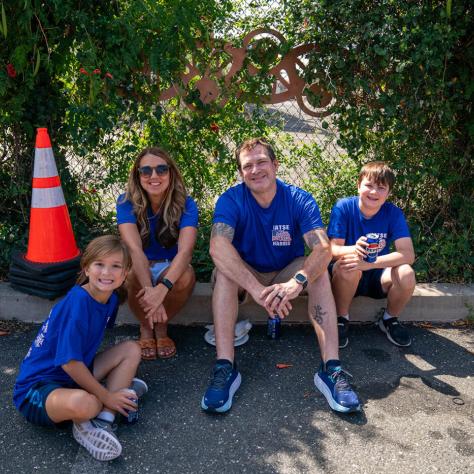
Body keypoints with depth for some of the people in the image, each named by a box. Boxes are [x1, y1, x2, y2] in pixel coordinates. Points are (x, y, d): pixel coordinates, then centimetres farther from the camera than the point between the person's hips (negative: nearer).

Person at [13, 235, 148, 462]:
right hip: (37, 388, -9)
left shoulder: (111, 298, -1)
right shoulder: (77, 302, -25)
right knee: (84, 404, -40)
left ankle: (102, 420, -14)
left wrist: (107, 392, 10)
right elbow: (70, 362, -26)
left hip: (74, 375, 9)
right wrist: (106, 396, -16)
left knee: (131, 349, -1)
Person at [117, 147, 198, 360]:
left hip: (170, 266, 0)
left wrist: (162, 288, -51)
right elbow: (135, 248, -32)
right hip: (139, 266, 0)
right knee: (131, 276, -35)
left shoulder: (185, 204, -19)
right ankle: (145, 327, -4)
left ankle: (162, 327, -4)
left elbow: (185, 251, -34)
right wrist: (149, 290, -48)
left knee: (186, 277, -34)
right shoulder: (126, 203, -18)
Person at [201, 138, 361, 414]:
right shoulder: (231, 200, -18)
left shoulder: (300, 200, -15)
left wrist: (297, 282, -50)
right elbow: (218, 246, -36)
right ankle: (225, 368, -36)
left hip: (287, 274, 1)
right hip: (245, 274, 0)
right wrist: (256, 288, -50)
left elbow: (323, 248, -29)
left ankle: (331, 368, -33)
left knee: (319, 271, -28)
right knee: (224, 271, -32)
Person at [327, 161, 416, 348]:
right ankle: (341, 319, -8)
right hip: (346, 277, -2)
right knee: (348, 264, -35)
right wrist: (354, 250, -42)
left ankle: (390, 319, 4)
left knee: (406, 274, -28)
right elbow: (333, 249, -17)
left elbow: (408, 254, -22)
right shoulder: (343, 207, -13)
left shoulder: (393, 213, -11)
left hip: (378, 276, 2)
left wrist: (369, 263, -36)